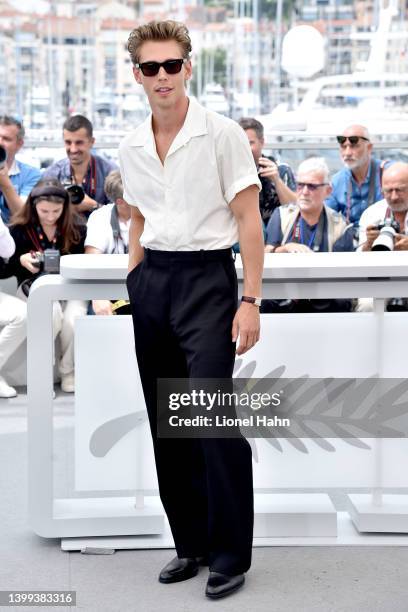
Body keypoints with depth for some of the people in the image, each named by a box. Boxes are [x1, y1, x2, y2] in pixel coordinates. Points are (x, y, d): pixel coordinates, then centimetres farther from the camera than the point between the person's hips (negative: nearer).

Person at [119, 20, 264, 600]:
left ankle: (231, 553, 3)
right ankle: (190, 542, 21)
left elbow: (249, 220, -8)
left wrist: (250, 300, -14)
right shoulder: (131, 149, 10)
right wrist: (133, 285, 14)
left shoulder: (223, 134, -6)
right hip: (151, 281, 6)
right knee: (167, 425, 9)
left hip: (206, 276, -6)